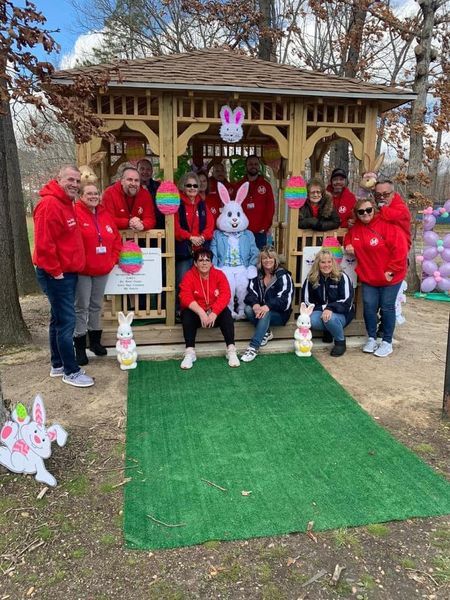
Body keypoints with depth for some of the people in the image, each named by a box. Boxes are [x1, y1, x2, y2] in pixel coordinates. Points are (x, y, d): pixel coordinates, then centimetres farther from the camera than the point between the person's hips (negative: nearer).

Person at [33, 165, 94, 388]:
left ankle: (58, 365, 28)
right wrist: (55, 271, -19)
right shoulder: (49, 205, -18)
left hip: (68, 272, 10)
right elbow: (43, 243, -25)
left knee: (59, 319, 16)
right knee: (67, 321, -5)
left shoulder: (67, 204, 14)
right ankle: (71, 372, 5)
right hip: (56, 275, -10)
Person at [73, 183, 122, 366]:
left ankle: (95, 340, 29)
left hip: (102, 270, 6)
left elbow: (116, 239, 14)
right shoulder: (75, 213, -11)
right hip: (82, 270, -6)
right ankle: (80, 347, 9)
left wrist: (113, 259, 5)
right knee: (81, 307, 0)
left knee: (96, 305, 16)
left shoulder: (106, 215, 10)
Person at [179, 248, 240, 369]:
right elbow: (186, 297, -22)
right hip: (196, 312, 0)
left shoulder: (219, 274, -6)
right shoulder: (189, 276, -10)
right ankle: (190, 352, -29)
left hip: (215, 313, 1)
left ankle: (231, 350, -26)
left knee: (226, 313, -27)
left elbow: (225, 295, -17)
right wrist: (201, 312, -36)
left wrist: (214, 313, -30)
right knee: (187, 314, -30)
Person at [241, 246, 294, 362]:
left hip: (279, 314, -4)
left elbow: (284, 300, -19)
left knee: (265, 314, -36)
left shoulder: (283, 276, -8)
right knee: (248, 309, -26)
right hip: (261, 310, 4)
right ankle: (266, 333, -13)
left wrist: (267, 306, -36)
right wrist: (255, 304, -31)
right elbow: (250, 294, -6)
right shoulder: (256, 276, 6)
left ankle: (253, 347, -39)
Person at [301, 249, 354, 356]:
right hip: (320, 312, 2)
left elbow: (347, 301, -16)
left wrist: (330, 308, -30)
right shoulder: (311, 279, -1)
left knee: (330, 319, -37)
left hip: (340, 314, -2)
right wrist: (323, 308, -14)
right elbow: (307, 301, -1)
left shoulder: (342, 277, -9)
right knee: (312, 321, -33)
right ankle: (328, 330, 4)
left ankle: (340, 342, -6)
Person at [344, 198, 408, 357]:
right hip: (368, 277, 5)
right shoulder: (355, 229, 3)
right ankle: (371, 338, 22)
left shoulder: (387, 225, -16)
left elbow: (400, 248, -19)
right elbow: (348, 239, 25)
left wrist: (391, 270, -18)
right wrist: (348, 245, 1)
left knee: (387, 307, 4)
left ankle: (387, 342, 16)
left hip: (389, 276, -5)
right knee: (369, 306, 5)